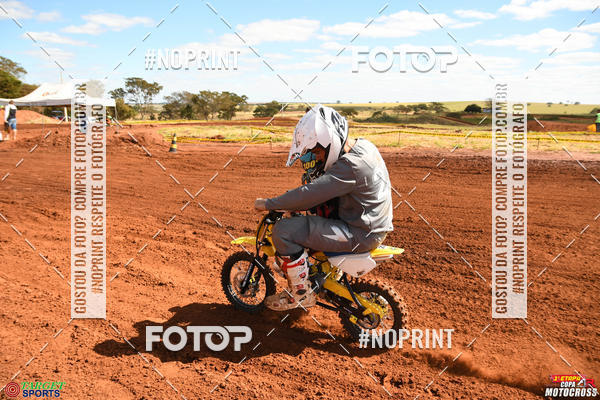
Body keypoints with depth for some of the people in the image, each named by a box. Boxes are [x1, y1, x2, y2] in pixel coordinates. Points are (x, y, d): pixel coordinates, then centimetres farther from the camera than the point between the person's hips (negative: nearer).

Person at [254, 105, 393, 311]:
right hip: (372, 223, 10)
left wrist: (268, 204, -17)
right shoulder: (362, 146, 7)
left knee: (284, 230, -15)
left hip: (360, 234, -10)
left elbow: (311, 194, -28)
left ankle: (301, 293, -2)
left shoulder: (352, 165, -25)